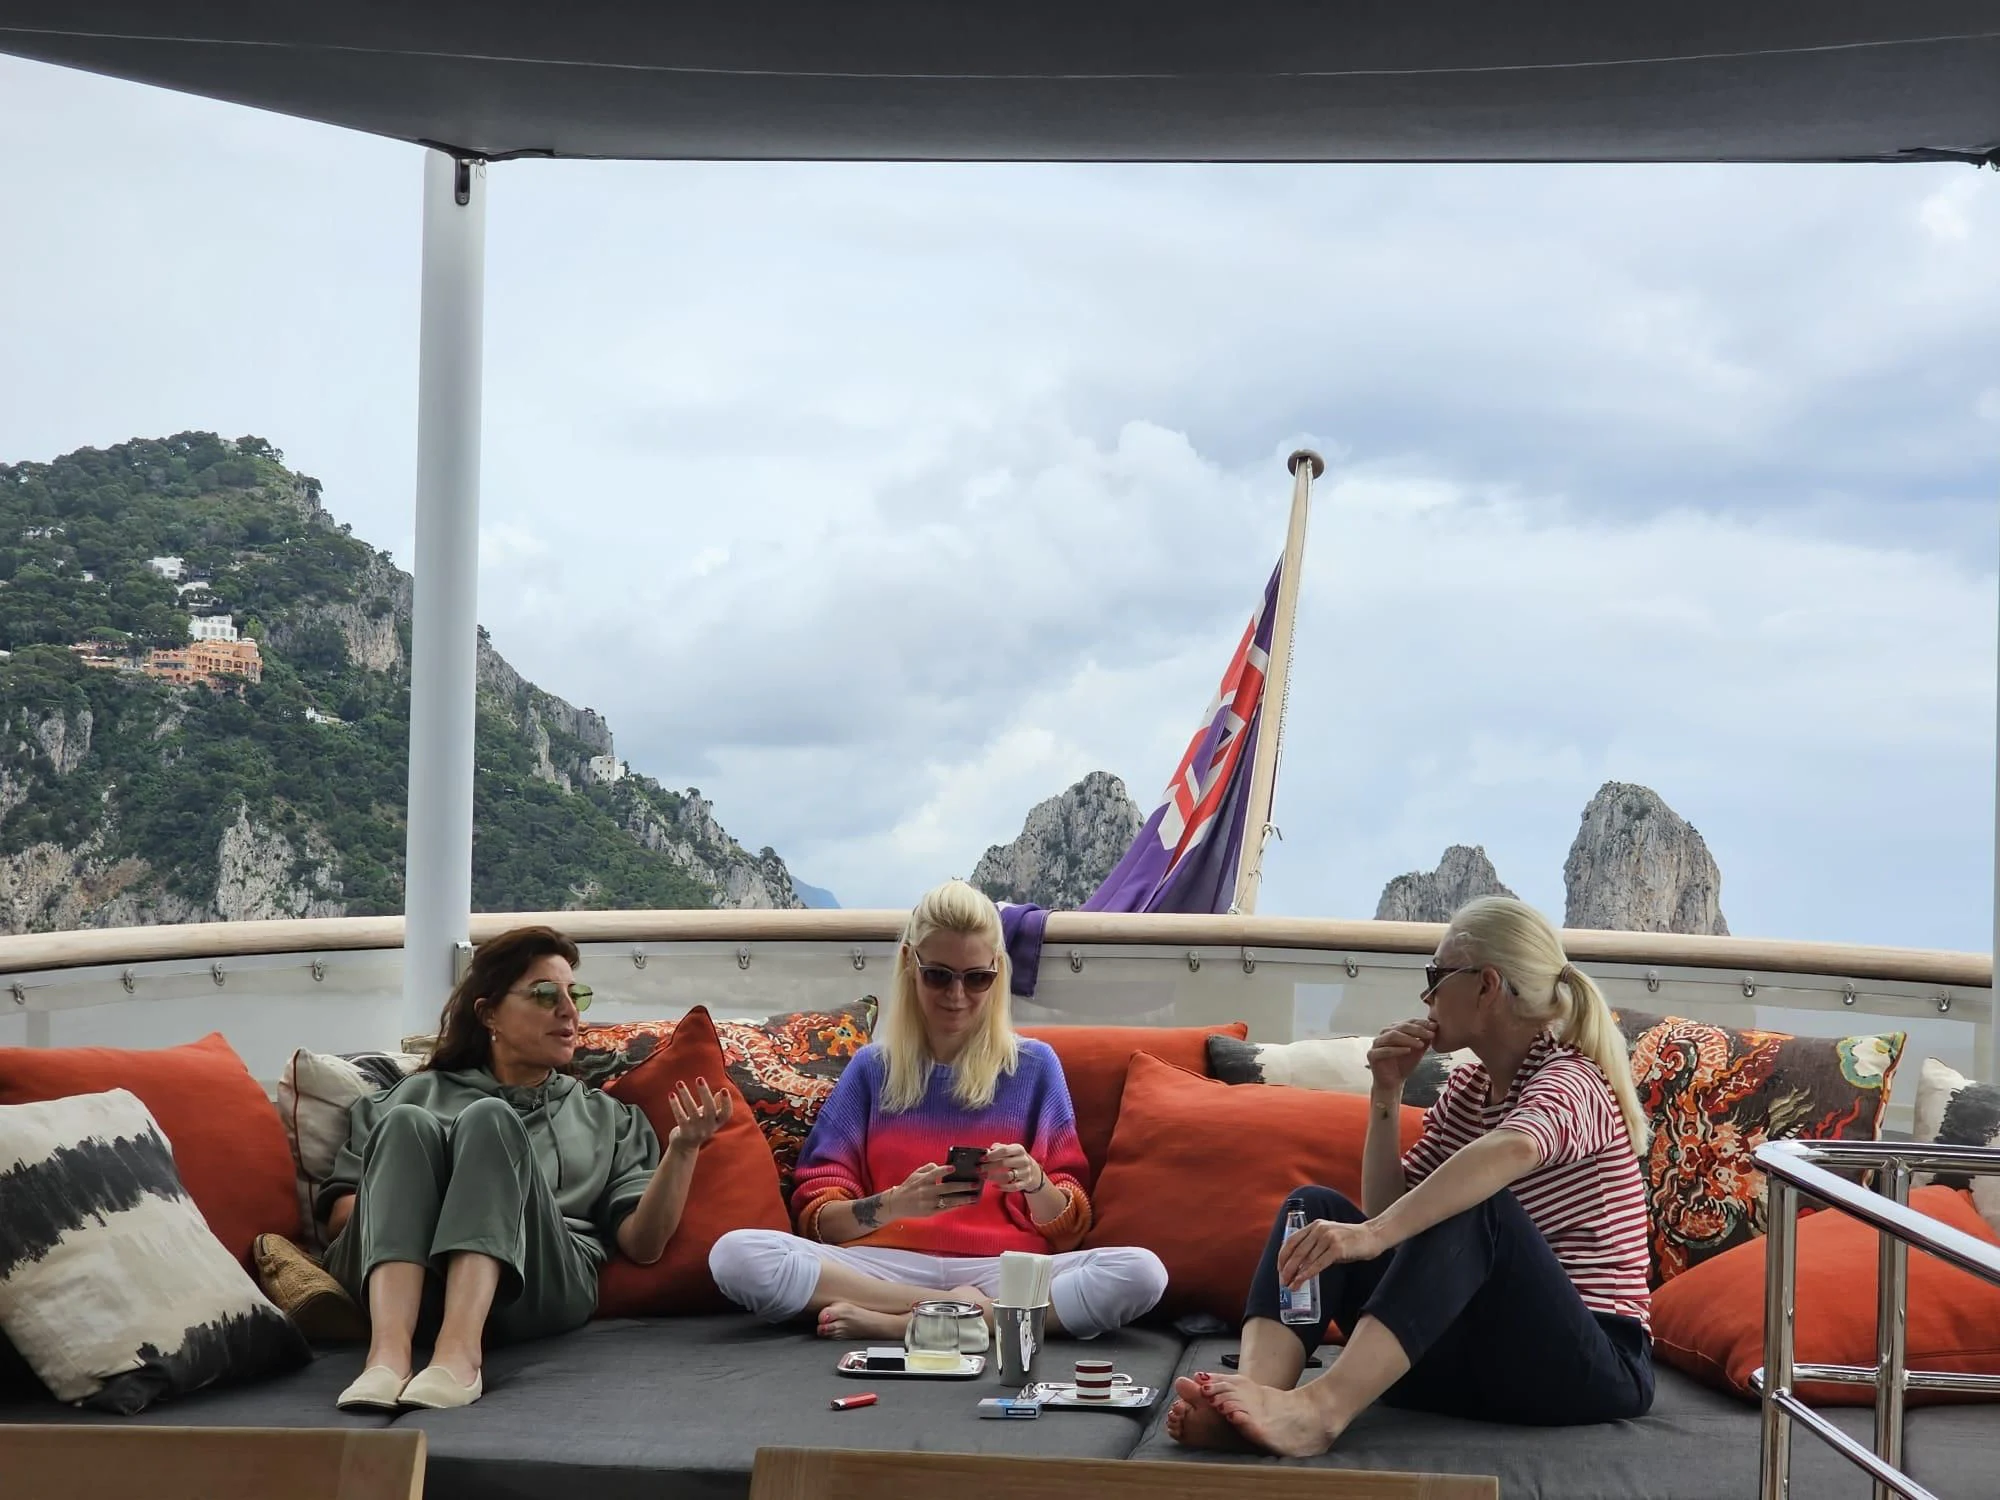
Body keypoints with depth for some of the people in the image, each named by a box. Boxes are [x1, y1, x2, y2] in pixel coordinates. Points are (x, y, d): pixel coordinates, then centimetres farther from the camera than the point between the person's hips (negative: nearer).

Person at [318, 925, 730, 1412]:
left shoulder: (610, 1118, 28)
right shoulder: (415, 1095, 28)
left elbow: (643, 1243, 13)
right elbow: (339, 1215, 18)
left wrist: (683, 1149, -3)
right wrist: (409, 1206, -2)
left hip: (537, 1287, 0)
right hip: (395, 1281, 1)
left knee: (490, 1121, -24)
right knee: (406, 1125, -25)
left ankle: (458, 1353, -46)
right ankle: (388, 1353, -46)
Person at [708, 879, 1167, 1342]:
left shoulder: (1034, 1066, 11)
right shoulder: (872, 1067, 12)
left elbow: (1067, 1229, 9)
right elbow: (818, 1219, 4)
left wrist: (1034, 1182, -13)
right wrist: (895, 1204, -16)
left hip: (1002, 1271, 0)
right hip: (886, 1267, 0)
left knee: (1140, 1273, -30)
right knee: (735, 1254, -27)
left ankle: (896, 1323, -25)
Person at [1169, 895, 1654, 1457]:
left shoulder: (1570, 1080, -11)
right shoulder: (1466, 1089, 14)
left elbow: (1514, 1148, -36)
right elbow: (1387, 1208, 13)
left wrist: (1373, 1235, -48)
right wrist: (1386, 1095, 1)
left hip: (1594, 1365, -7)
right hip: (1466, 1356, 7)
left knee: (1475, 1205, -32)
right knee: (1316, 1207, -7)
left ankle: (1318, 1411, -48)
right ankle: (1251, 1395, -35)